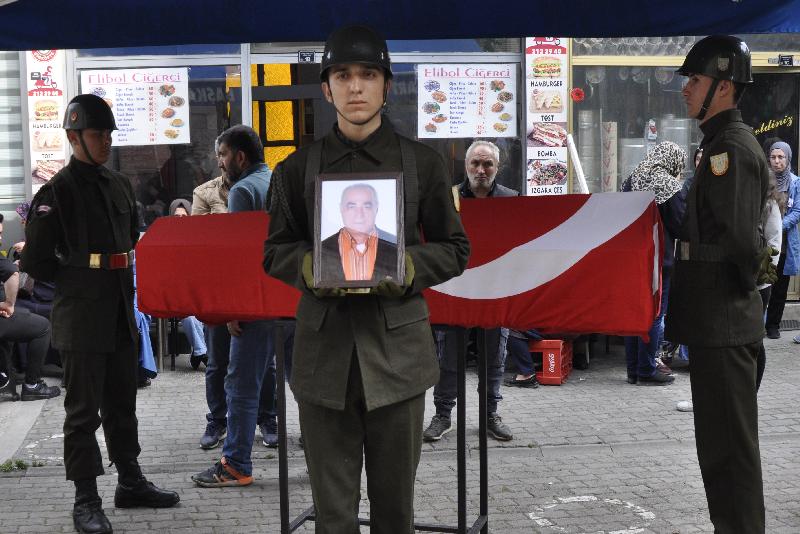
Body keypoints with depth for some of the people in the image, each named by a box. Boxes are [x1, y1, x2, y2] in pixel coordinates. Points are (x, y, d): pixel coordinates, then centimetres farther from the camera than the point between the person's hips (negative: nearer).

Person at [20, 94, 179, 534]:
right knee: (83, 410, 0)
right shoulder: (57, 191, -9)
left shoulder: (120, 186, 12)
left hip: (121, 313, 7)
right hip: (81, 317, -7)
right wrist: (74, 281, -3)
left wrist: (124, 280, 11)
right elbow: (35, 260, -9)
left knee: (122, 402, 16)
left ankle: (130, 482, 27)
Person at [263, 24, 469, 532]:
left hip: (398, 350, 0)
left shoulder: (423, 163, 6)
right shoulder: (299, 167, 8)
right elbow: (276, 251, 12)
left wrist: (406, 268, -12)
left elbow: (455, 250, 9)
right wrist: (310, 268, -11)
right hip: (323, 351, 1)